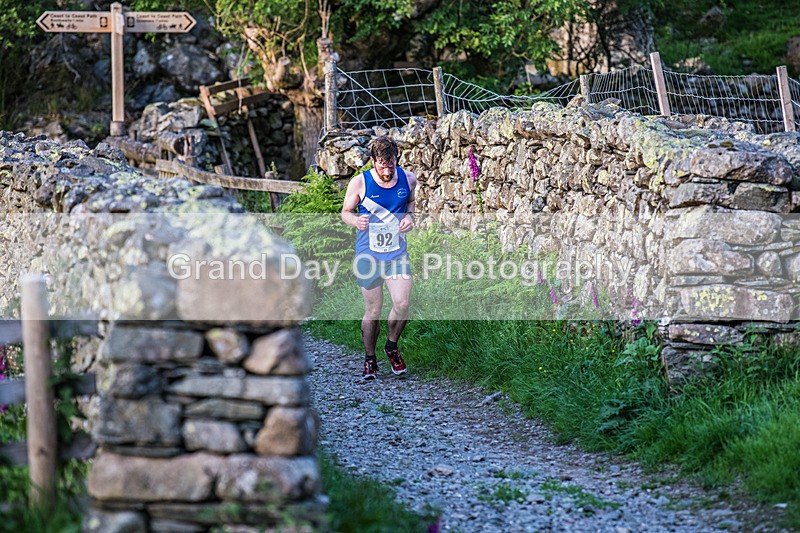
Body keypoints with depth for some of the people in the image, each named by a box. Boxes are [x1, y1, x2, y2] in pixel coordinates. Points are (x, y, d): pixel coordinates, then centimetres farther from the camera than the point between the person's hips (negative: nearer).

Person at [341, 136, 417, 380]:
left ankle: (392, 346, 17)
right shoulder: (360, 183, -11)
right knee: (373, 311, 3)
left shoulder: (408, 179, -3)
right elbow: (346, 211, 2)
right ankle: (370, 359, 24)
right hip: (368, 253, -2)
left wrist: (409, 216, -5)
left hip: (397, 252, 2)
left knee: (402, 304, -12)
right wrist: (356, 221, -21)